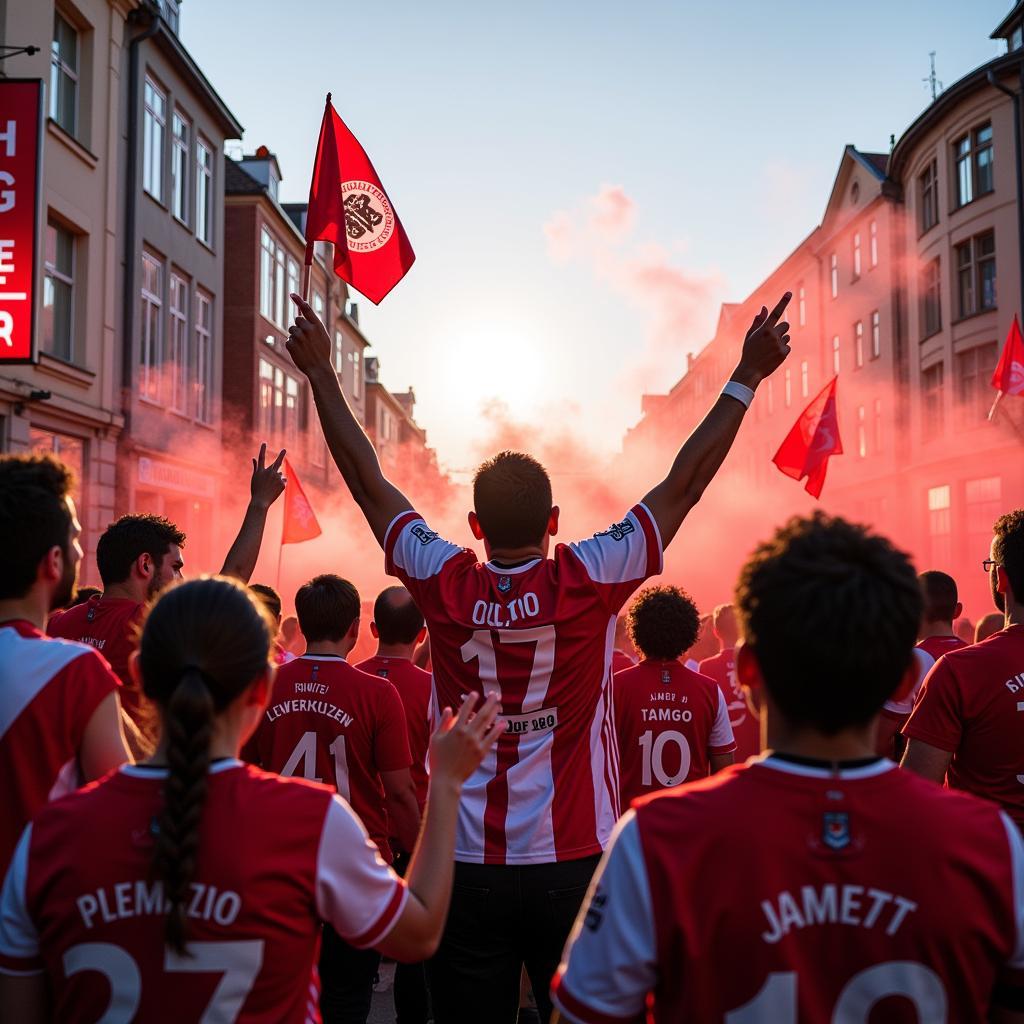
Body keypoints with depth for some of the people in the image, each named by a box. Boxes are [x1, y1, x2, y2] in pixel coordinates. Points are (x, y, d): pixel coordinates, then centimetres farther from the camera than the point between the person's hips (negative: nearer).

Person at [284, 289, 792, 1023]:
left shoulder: (446, 586, -6)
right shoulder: (589, 583, -11)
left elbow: (369, 483, 4)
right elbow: (684, 486, -5)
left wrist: (321, 373, 13)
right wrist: (747, 377, 3)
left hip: (465, 869, 2)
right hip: (571, 863, -1)